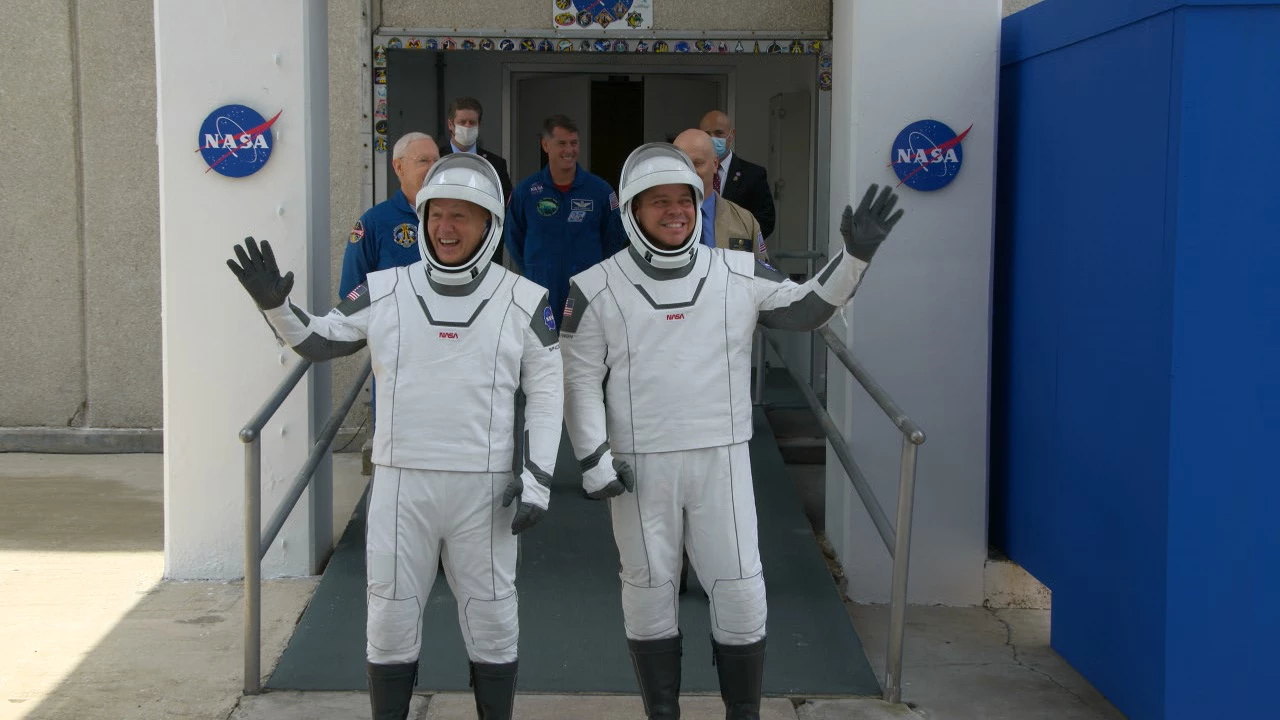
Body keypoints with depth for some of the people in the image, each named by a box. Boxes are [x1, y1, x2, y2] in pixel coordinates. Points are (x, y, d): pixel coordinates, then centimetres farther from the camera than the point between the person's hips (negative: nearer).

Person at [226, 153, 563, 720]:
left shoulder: (524, 303, 0)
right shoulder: (384, 292, 3)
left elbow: (546, 393, 3)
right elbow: (317, 340, 13)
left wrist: (537, 477, -4)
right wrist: (274, 304, -5)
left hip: (483, 488, -1)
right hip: (400, 483, 1)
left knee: (491, 619, 8)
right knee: (391, 617, 8)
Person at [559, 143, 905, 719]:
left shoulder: (739, 275, 2)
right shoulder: (596, 289, -3)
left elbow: (804, 310, 10)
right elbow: (579, 377, -1)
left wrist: (854, 256, -2)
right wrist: (593, 458, -7)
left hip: (722, 460, 1)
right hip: (639, 466, -1)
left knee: (740, 591, 3)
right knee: (648, 590, 9)